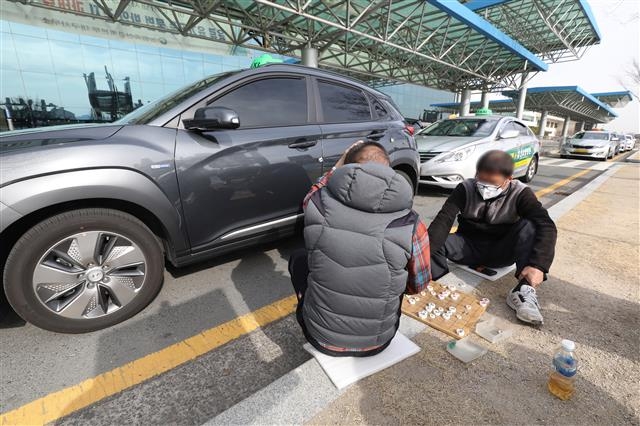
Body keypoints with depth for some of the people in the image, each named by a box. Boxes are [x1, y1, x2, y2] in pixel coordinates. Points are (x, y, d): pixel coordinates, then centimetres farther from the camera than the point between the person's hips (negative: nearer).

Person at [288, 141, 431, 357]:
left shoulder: (317, 204, -19)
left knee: (298, 258, 22)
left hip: (322, 337, 0)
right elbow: (418, 285, -2)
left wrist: (338, 165, 5)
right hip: (376, 342, 1)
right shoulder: (411, 225, -20)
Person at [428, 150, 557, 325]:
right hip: (469, 248, 0)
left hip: (500, 251, 0)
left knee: (530, 226, -28)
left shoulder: (520, 193, -11)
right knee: (434, 242, -27)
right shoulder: (465, 188, -13)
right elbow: (443, 220, -25)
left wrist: (538, 265, -38)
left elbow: (546, 226, -22)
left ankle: (524, 291, -34)